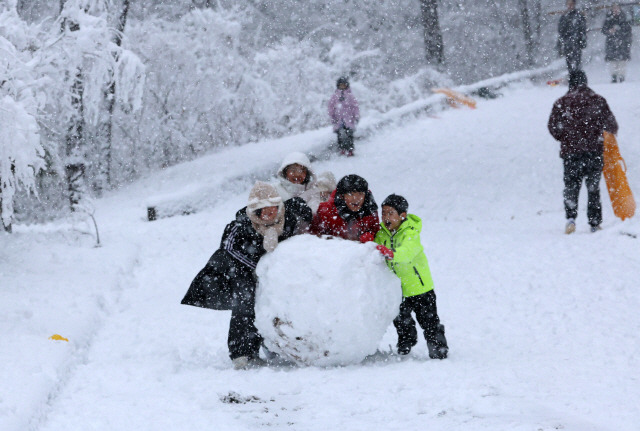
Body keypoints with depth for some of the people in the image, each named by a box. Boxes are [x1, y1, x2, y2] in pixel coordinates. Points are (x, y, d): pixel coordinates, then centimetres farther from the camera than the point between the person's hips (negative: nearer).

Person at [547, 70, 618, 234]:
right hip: (594, 151, 1)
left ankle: (571, 217, -15)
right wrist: (612, 132, 29)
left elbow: (552, 127, 1)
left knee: (571, 186, 6)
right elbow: (612, 125, 4)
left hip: (570, 151, -1)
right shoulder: (598, 100, 2)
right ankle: (595, 223, 9)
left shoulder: (561, 103, 1)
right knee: (593, 188, 10)